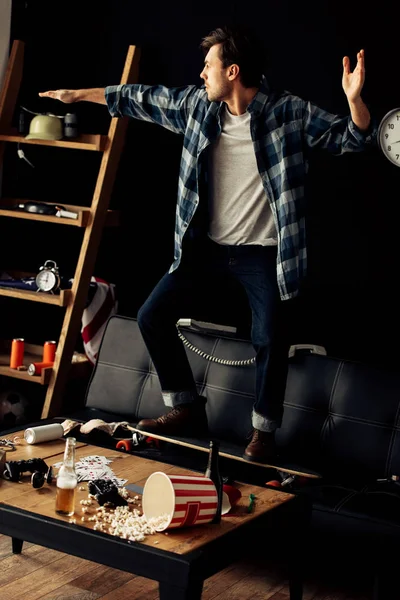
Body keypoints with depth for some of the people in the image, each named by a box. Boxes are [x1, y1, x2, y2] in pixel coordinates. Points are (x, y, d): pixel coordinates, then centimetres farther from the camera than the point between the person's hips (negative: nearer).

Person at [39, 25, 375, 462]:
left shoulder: (290, 113, -12)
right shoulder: (196, 104, 0)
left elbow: (352, 138, -12)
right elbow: (143, 99, 12)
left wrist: (354, 98, -33)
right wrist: (80, 94, 19)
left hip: (262, 252, -5)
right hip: (206, 244, 5)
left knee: (270, 339, -10)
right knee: (153, 315, 3)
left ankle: (263, 430, 13)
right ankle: (187, 409, 18)